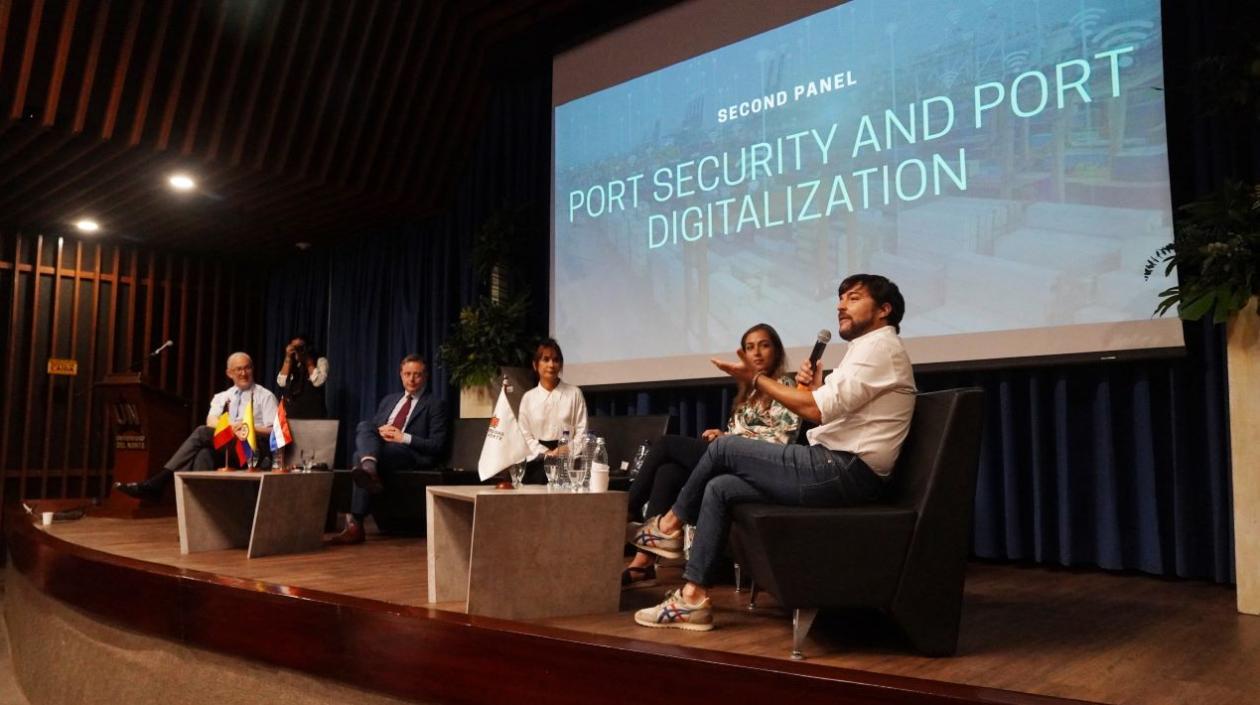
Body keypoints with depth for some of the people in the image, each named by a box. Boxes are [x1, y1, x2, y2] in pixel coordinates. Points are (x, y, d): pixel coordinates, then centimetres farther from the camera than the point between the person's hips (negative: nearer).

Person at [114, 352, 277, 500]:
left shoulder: (265, 396, 13)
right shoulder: (221, 397, 25)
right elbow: (211, 422, 6)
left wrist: (251, 428, -16)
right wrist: (233, 428, -15)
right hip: (223, 449, 4)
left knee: (203, 433, -27)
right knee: (204, 453, -32)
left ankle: (156, 483, -32)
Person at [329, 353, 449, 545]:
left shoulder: (434, 405, 9)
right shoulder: (389, 400, 29)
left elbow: (437, 445, -1)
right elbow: (373, 426, 25)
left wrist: (404, 438, -11)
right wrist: (379, 431, -1)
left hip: (409, 454, -5)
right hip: (379, 447, 5)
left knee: (361, 455, -34)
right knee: (364, 425, -28)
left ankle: (355, 525, -42)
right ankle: (368, 469, -57)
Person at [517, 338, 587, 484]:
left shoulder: (574, 394, 4)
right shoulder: (528, 398, 7)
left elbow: (581, 431, 2)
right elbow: (525, 435, 5)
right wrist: (546, 453, -9)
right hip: (538, 463, 1)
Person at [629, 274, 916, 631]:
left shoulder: (880, 346, -8)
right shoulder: (869, 349, 24)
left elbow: (818, 410, -20)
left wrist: (755, 378, -11)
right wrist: (816, 386, 2)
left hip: (845, 472, -10)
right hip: (838, 469, 10)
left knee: (723, 448, -4)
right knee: (719, 488, 3)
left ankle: (670, 524, 18)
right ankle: (693, 598, 1)